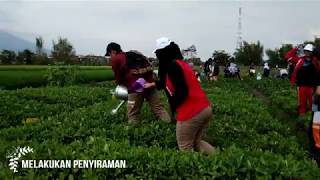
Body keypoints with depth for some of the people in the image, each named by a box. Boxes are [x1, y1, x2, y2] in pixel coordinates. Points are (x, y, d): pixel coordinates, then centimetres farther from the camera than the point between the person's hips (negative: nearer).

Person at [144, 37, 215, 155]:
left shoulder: (172, 66, -12)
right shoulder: (181, 63, 16)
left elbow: (182, 92, -20)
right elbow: (168, 83, 31)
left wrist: (173, 108, -4)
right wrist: (152, 84, 43)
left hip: (191, 113, -9)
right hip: (205, 108, 9)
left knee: (185, 148, 7)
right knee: (196, 142, 22)